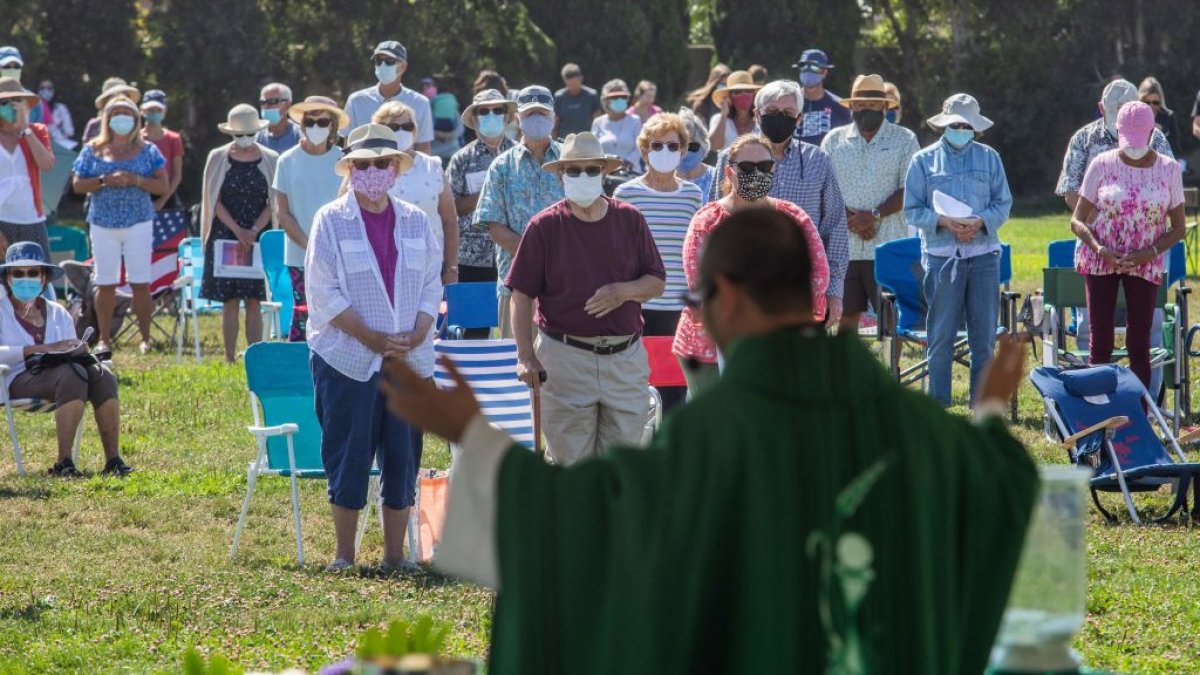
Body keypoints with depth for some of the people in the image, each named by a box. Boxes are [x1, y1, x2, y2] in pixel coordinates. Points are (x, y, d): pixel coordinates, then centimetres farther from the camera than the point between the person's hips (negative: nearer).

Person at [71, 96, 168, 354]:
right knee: (105, 282, -1)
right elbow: (78, 185, 5)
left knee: (140, 283, -3)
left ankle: (145, 337, 3)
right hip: (103, 224, 1)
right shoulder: (93, 151, 9)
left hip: (139, 223, -1)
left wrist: (137, 180, -13)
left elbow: (163, 186, 3)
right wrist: (104, 181, -11)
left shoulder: (147, 151, 7)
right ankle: (104, 338, 4)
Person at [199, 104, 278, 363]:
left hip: (258, 237, 0)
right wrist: (238, 231, -10)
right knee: (229, 301, -1)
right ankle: (230, 359, 3)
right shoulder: (218, 158, 3)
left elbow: (273, 203, 3)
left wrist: (254, 231, -11)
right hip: (225, 235, 0)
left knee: (254, 301, -3)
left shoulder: (270, 160, 4)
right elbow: (215, 201, 1)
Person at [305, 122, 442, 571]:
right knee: (349, 456, -3)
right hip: (347, 359, -4)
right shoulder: (330, 221, -1)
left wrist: (417, 334, -7)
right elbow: (324, 293, -6)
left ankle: (394, 555, 11)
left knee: (403, 457, 4)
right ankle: (344, 556, 5)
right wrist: (371, 338, -14)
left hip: (410, 360, 4)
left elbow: (432, 284, 11)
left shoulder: (415, 222, 11)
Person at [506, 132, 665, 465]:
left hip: (626, 359, 3)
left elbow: (657, 282, 11)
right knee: (570, 465, 0)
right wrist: (526, 357, -11)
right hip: (565, 359, -3)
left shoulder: (630, 220, 8)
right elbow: (522, 296, -2)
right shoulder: (544, 227, 0)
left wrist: (622, 291, -11)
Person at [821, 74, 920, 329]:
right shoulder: (834, 140, 12)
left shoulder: (904, 140, 5)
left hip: (889, 247, -2)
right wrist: (850, 218, -9)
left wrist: (874, 215, -14)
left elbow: (909, 190, -2)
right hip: (843, 248, 2)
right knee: (846, 315, 2)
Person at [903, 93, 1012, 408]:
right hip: (941, 255, -2)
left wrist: (980, 222, -12)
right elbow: (912, 210, 2)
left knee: (984, 335, 3)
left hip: (983, 254, 2)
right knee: (941, 337, -1)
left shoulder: (989, 158, 11)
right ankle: (937, 405, 5)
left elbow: (1003, 204, 8)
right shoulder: (924, 160, 6)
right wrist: (943, 221, -15)